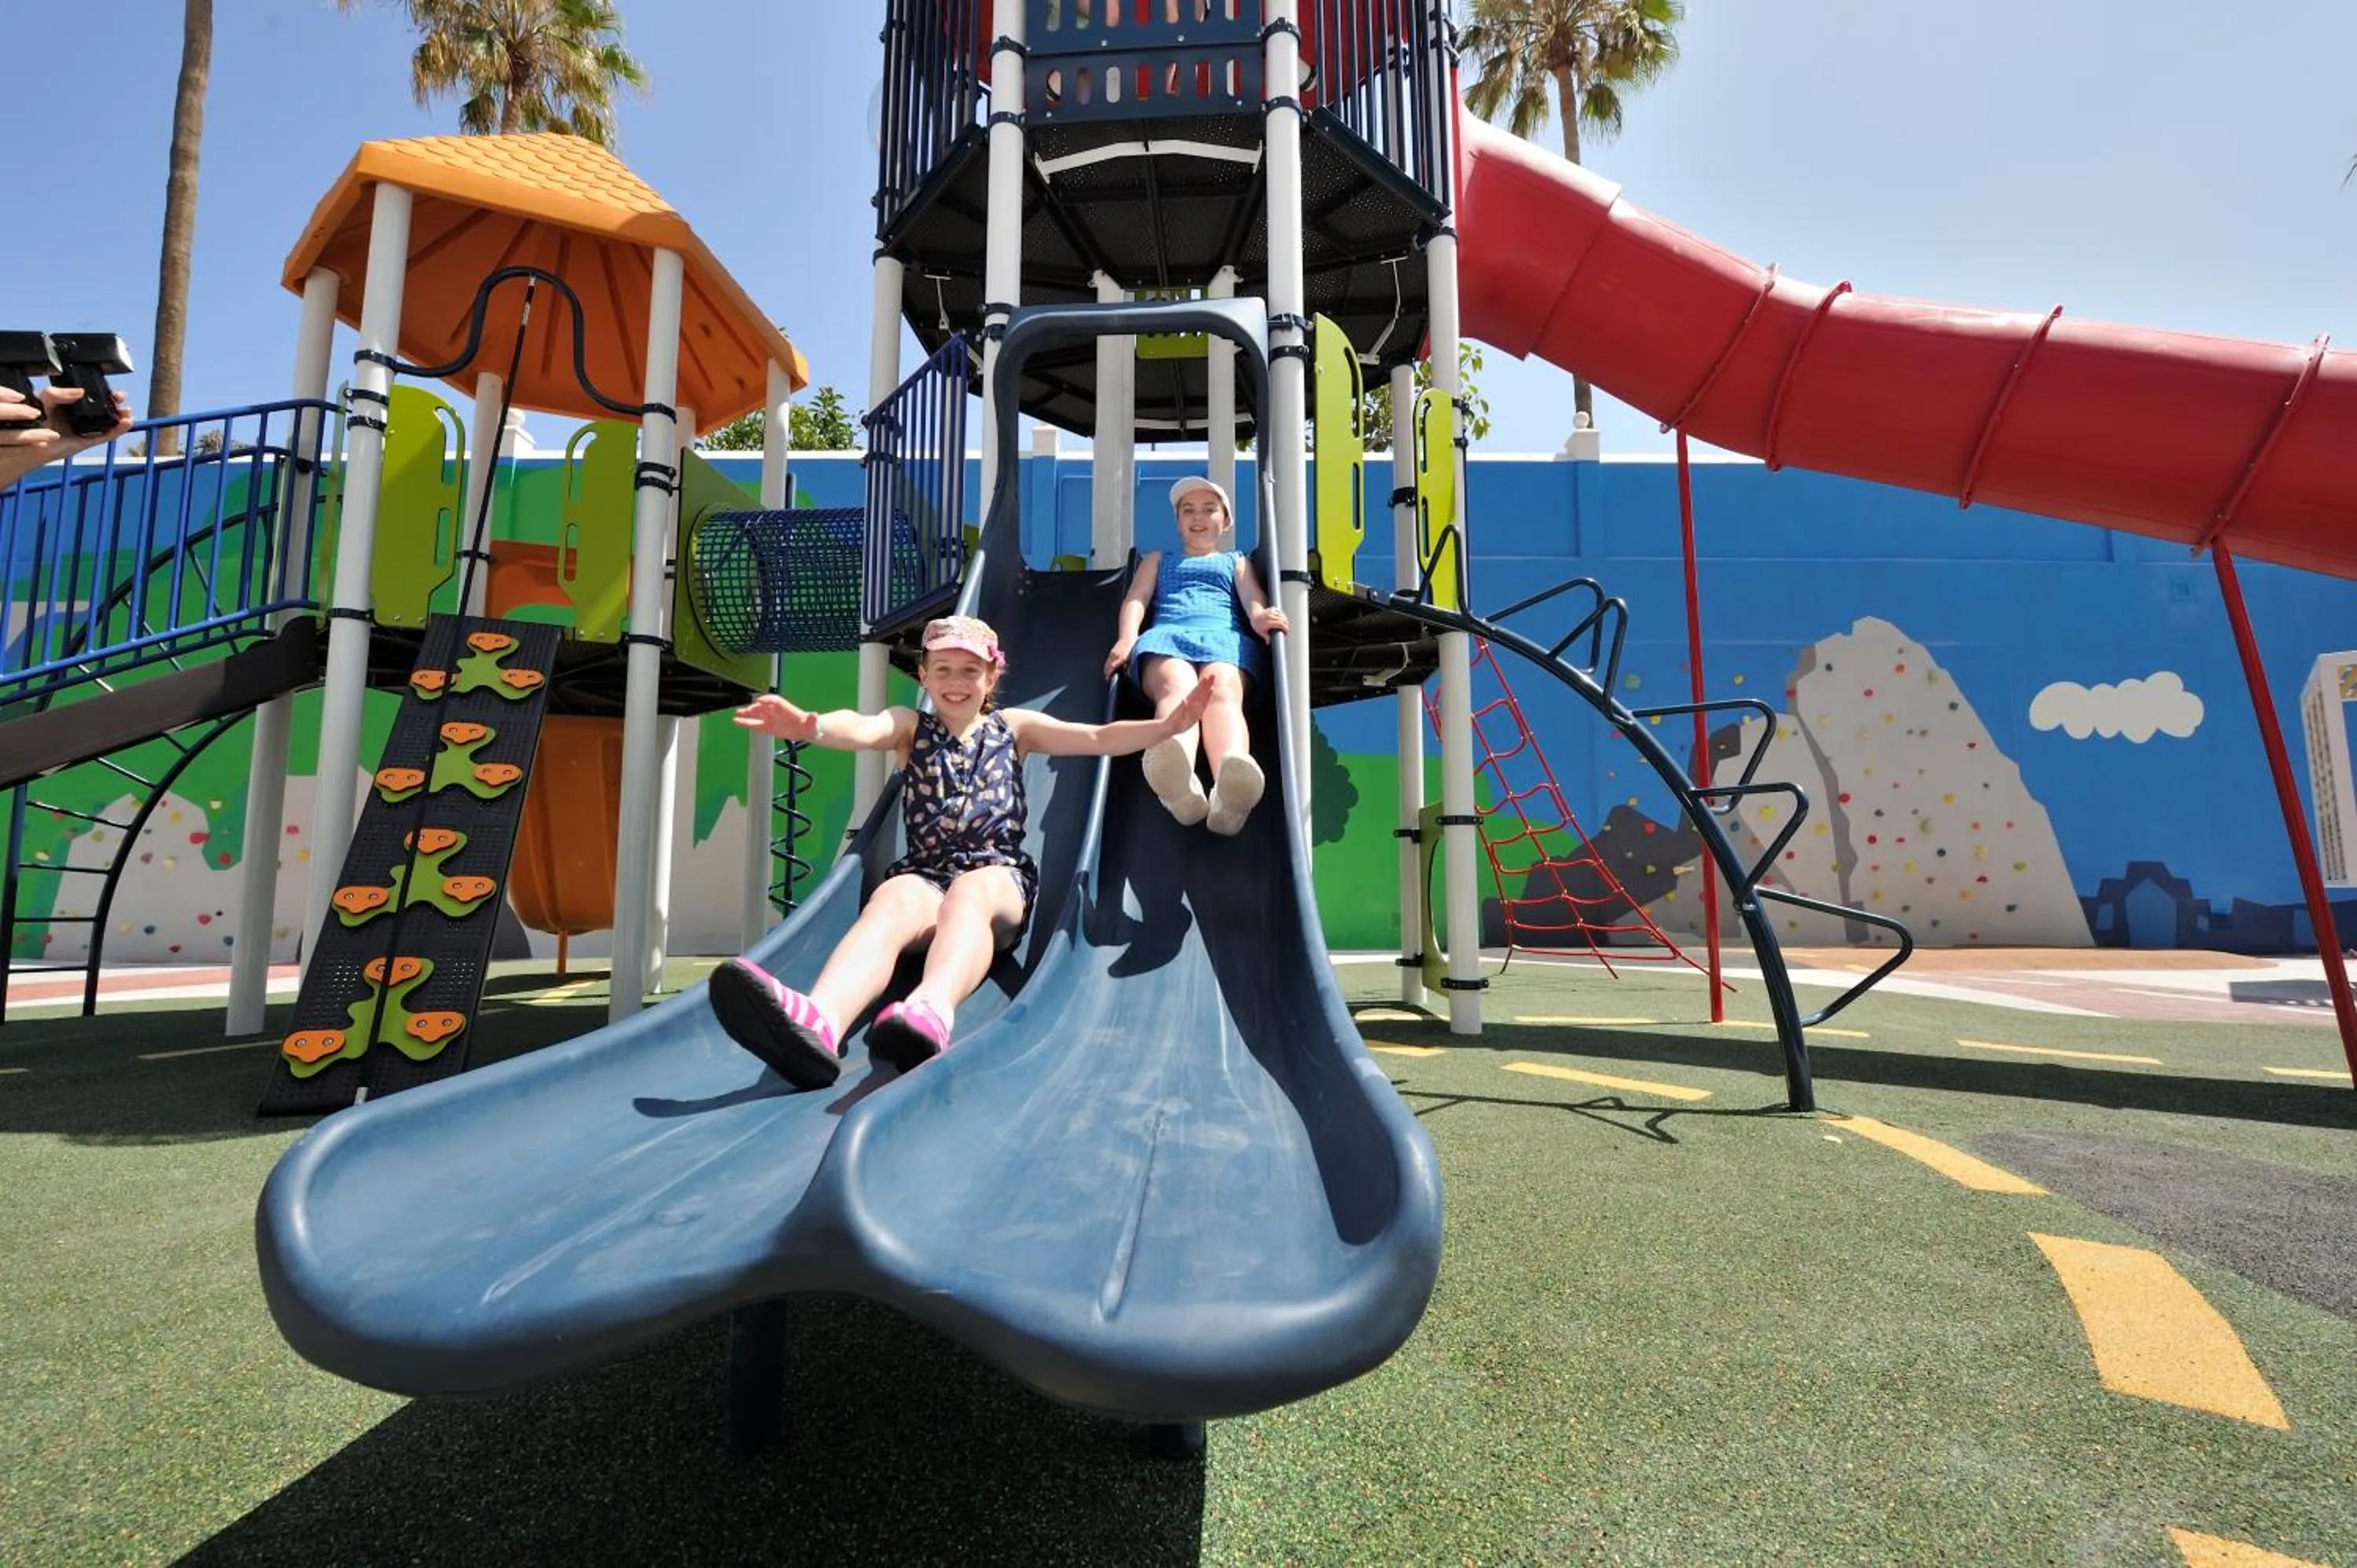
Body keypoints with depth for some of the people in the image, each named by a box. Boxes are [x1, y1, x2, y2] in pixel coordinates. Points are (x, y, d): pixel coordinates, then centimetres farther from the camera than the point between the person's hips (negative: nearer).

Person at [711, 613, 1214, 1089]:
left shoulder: (1013, 727, 20)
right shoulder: (909, 728, 17)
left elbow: (1100, 738, 8)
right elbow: (861, 729, -7)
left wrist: (1168, 725, -11)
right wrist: (811, 725, -32)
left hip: (999, 879, 0)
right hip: (924, 876, 0)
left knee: (970, 891, -35)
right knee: (893, 899, -34)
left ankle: (931, 1010, -68)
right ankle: (820, 1020, -65)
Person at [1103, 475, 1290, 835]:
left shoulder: (1236, 562, 36)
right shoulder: (1157, 559, 38)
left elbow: (1254, 599, 15)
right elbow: (1136, 599, 19)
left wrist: (1260, 616, -12)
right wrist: (1127, 638, -4)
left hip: (1224, 637, 0)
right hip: (1165, 635, 0)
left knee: (1223, 690, -37)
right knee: (1177, 686, -38)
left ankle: (1230, 789, -70)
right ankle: (1179, 782, -72)